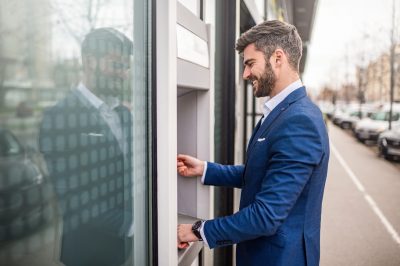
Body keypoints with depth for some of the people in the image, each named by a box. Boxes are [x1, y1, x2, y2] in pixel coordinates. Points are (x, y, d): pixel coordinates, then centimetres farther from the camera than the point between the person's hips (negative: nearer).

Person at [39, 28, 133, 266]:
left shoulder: (125, 114, 5)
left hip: (130, 242, 6)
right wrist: (128, 225, -18)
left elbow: (133, 176, 7)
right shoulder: (59, 117, -15)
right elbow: (70, 200, -19)